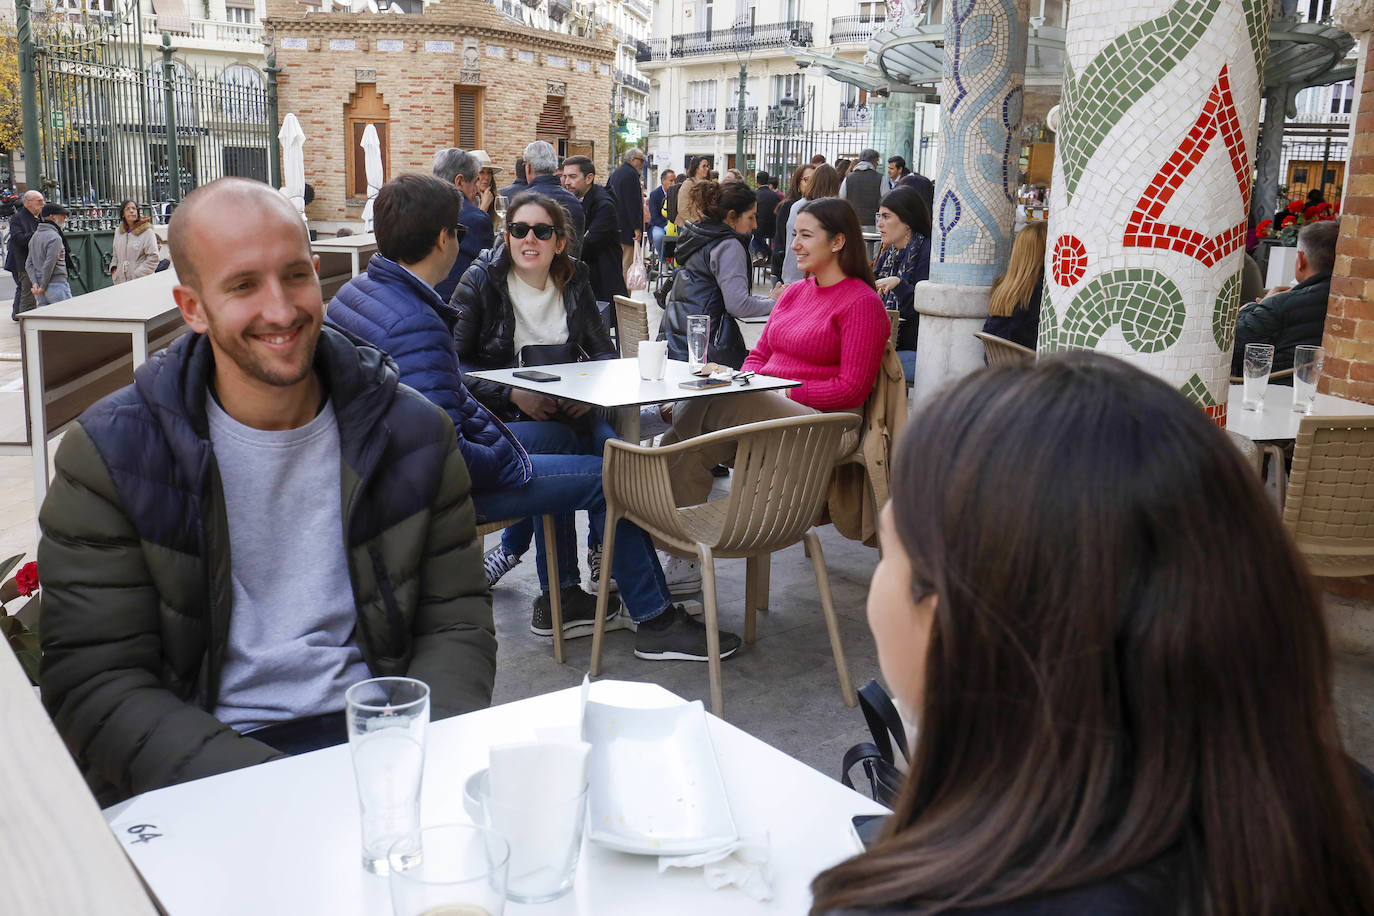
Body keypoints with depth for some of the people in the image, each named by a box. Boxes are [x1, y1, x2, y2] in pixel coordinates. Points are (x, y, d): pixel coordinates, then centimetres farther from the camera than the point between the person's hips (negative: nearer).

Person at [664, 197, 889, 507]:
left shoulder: (862, 303, -4)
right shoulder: (794, 292, 20)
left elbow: (851, 389, -9)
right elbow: (759, 354, 23)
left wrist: (785, 393, -14)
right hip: (767, 408, 7)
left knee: (702, 405, -32)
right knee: (685, 449, -24)